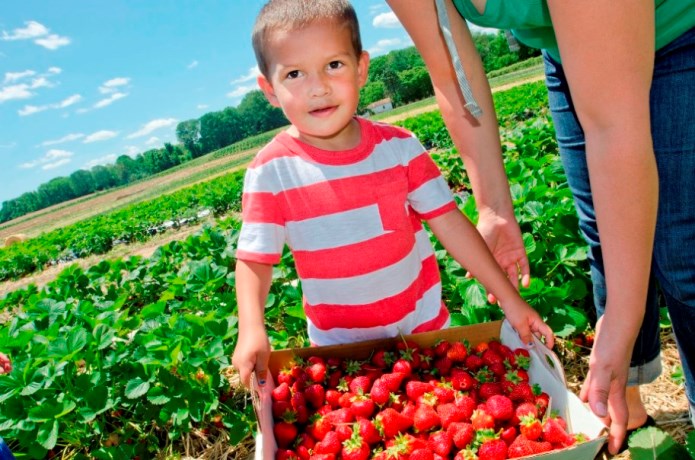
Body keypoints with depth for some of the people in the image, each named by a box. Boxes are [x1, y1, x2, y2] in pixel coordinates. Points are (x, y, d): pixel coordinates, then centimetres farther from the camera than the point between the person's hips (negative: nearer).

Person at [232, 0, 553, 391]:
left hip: (423, 319, 2)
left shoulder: (399, 147, -13)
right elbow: (254, 258, -13)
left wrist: (509, 298, -9)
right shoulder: (271, 171, -16)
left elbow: (449, 222, -10)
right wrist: (251, 330, -30)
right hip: (340, 340, -1)